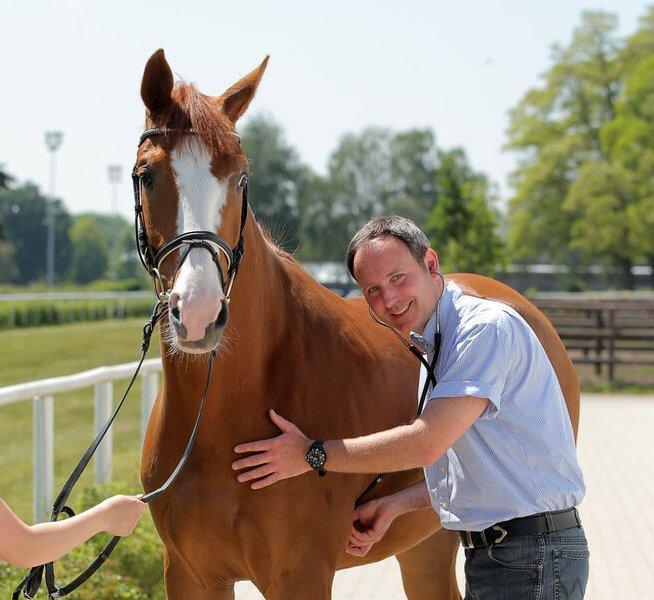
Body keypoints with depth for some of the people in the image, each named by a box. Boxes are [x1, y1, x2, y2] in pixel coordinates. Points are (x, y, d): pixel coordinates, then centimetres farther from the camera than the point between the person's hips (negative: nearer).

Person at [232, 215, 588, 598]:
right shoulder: (433, 348, 14)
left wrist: (312, 454, -15)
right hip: (489, 553, 9)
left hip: (532, 560, -9)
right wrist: (393, 507, 6)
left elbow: (426, 444, -23)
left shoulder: (488, 328, -17)